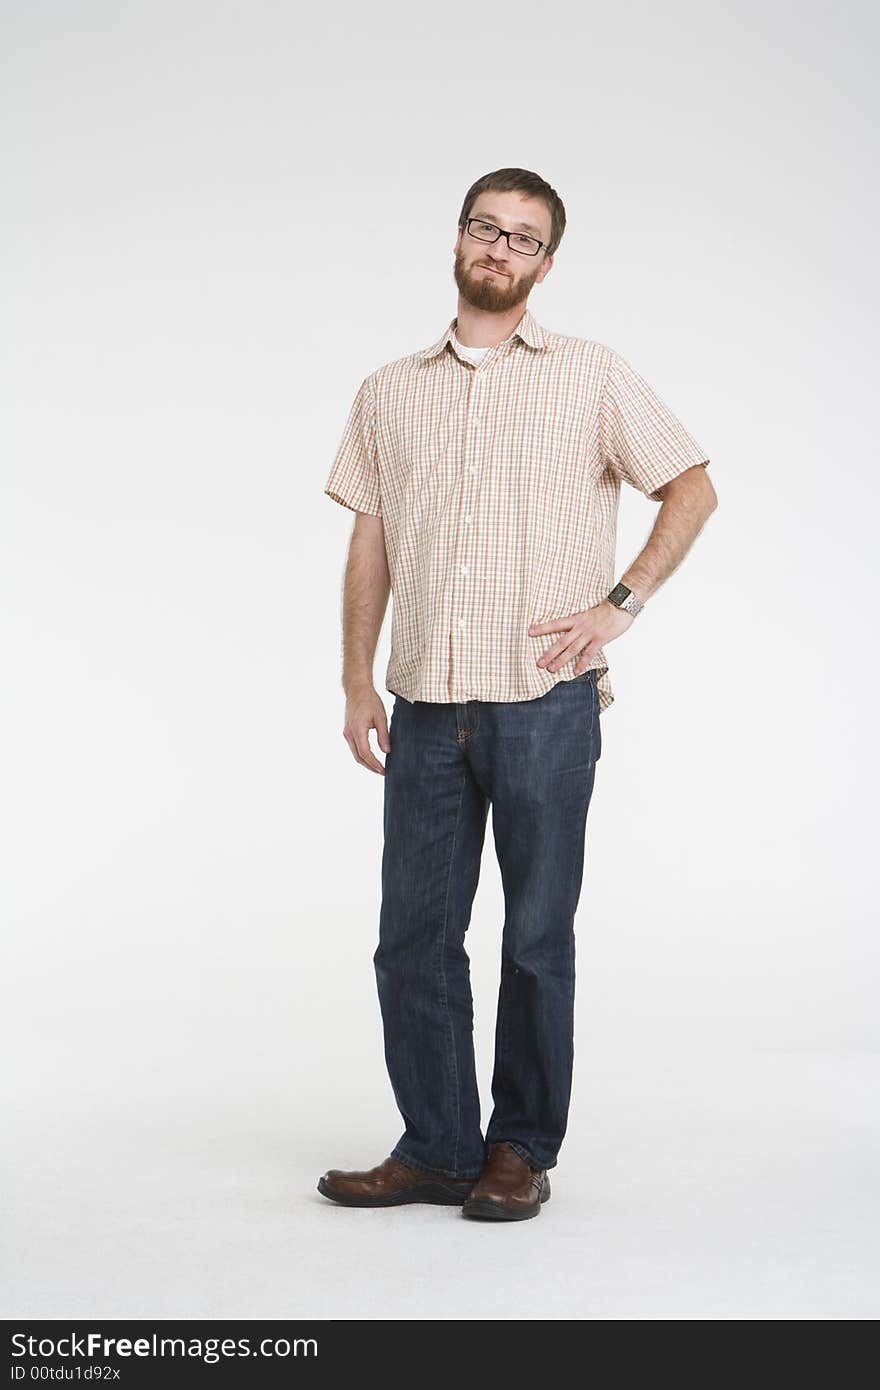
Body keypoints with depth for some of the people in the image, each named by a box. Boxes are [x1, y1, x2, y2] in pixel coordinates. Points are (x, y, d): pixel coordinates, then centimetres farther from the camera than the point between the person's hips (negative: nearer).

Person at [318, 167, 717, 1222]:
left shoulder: (593, 378, 3)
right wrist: (357, 681, 7)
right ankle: (437, 1150, 17)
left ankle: (523, 1152, 18)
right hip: (426, 710, 3)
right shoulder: (389, 392, 13)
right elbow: (370, 542, 13)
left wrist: (619, 604, -3)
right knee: (413, 936, 5)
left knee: (537, 938, 4)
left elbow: (693, 488, 7)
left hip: (545, 706, -3)